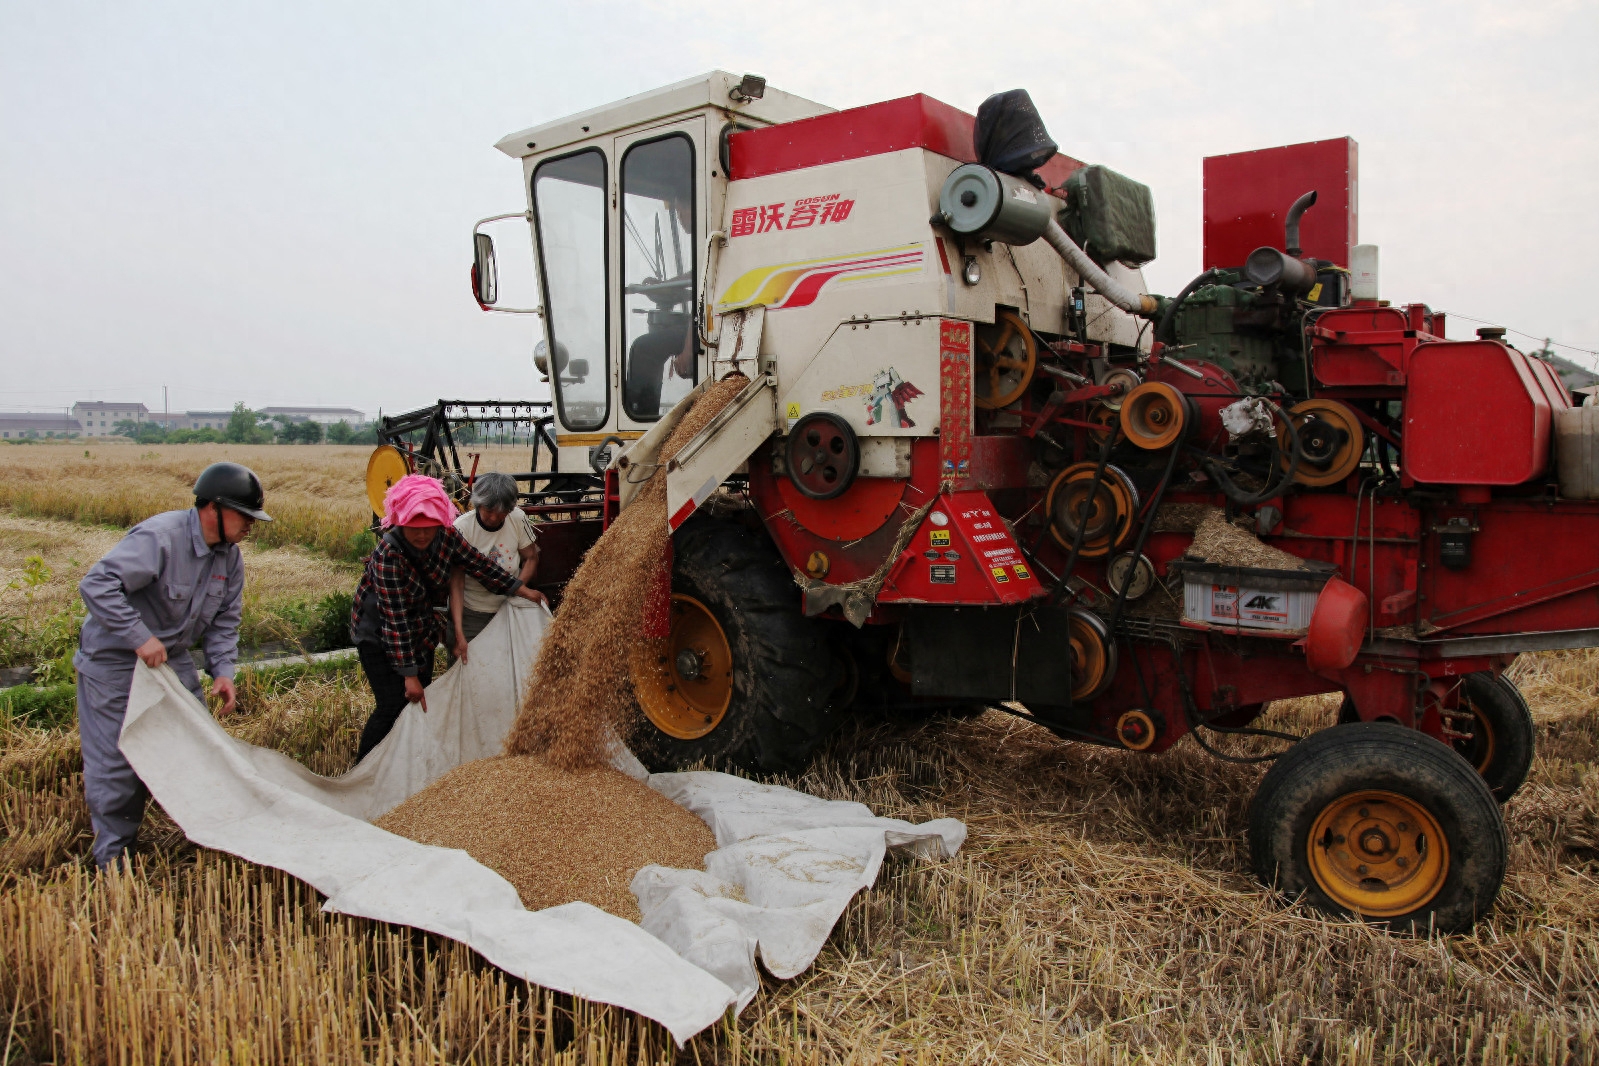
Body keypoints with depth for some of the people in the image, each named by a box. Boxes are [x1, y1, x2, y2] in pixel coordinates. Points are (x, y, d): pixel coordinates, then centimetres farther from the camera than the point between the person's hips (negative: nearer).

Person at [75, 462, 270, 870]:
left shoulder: (229, 555, -2)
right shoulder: (158, 538, -28)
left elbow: (224, 619, 4)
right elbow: (96, 584, -34)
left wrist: (222, 669, -8)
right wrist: (140, 638, -33)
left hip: (171, 658, 7)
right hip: (114, 662, -7)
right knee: (117, 759, -1)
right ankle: (113, 853, 17)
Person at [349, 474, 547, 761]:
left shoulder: (446, 536, -17)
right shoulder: (388, 554, -32)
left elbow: (478, 564, -2)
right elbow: (395, 619, -31)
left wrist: (522, 590, 1)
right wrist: (410, 675, -30)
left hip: (420, 631, 6)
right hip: (379, 635, -6)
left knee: (422, 703, 8)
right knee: (394, 705, -14)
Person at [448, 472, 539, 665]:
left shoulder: (518, 519, -10)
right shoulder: (461, 528, -19)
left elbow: (531, 558, 4)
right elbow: (456, 585, -20)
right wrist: (458, 634, -26)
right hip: (471, 614, -2)